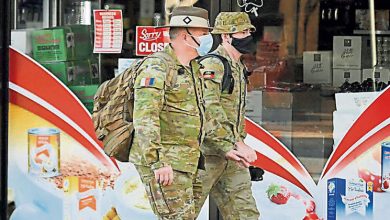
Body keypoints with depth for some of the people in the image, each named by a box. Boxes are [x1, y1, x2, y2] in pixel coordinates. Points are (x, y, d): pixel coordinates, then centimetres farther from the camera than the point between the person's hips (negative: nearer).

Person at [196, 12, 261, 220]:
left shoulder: (239, 68, 16)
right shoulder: (212, 65, -14)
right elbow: (211, 113, -23)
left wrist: (239, 145, 8)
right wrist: (238, 145, -24)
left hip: (230, 155, 9)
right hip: (206, 153, -9)